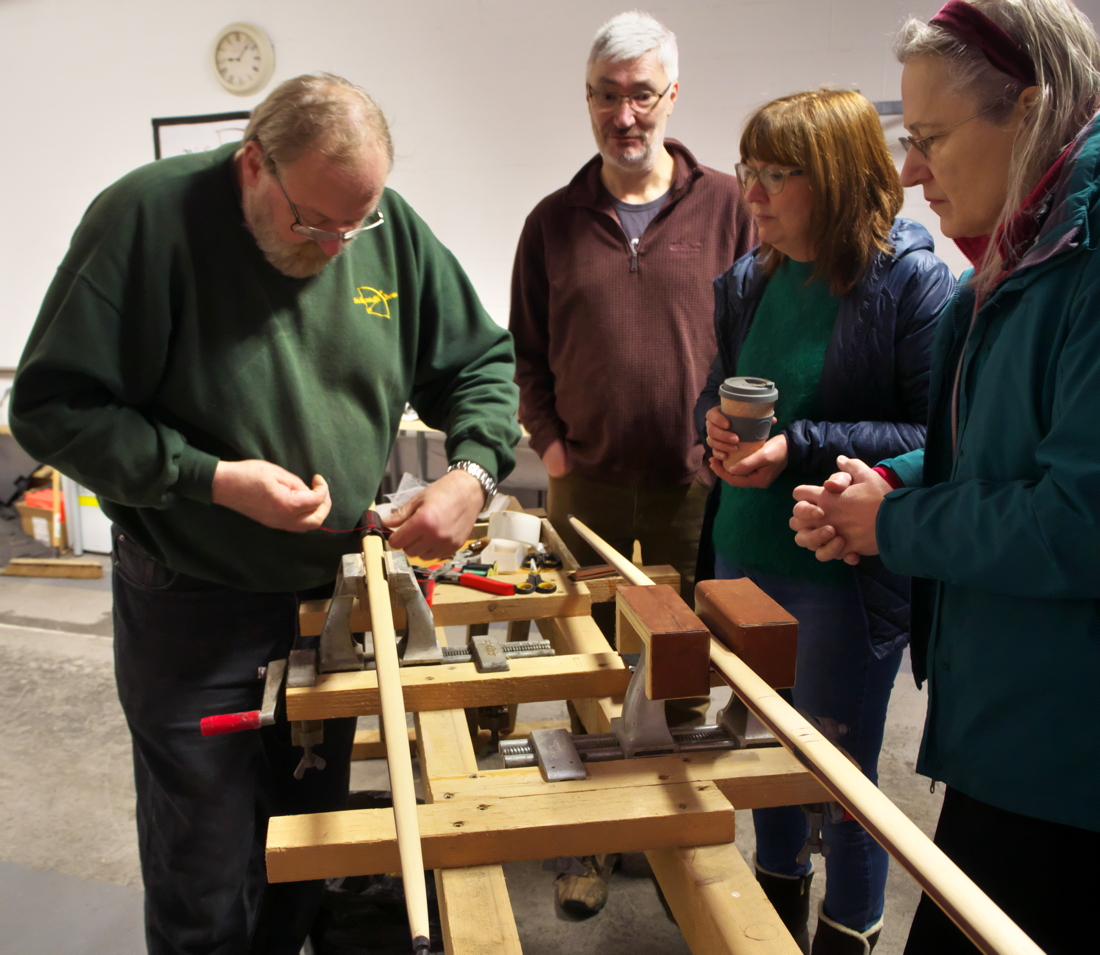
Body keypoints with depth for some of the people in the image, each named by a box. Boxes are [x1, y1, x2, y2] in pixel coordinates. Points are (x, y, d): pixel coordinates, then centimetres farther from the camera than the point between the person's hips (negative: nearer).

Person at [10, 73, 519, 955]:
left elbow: (481, 361, 7)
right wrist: (212, 479, -24)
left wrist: (474, 469, -12)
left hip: (335, 592, 4)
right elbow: (53, 407, -15)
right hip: (193, 610, -4)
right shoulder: (147, 218, -17)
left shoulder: (392, 228, -4)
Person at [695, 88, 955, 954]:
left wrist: (799, 445, -24)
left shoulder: (911, 279, -13)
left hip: (849, 576, -6)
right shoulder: (749, 281, 4)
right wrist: (718, 421, -8)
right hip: (747, 561, 6)